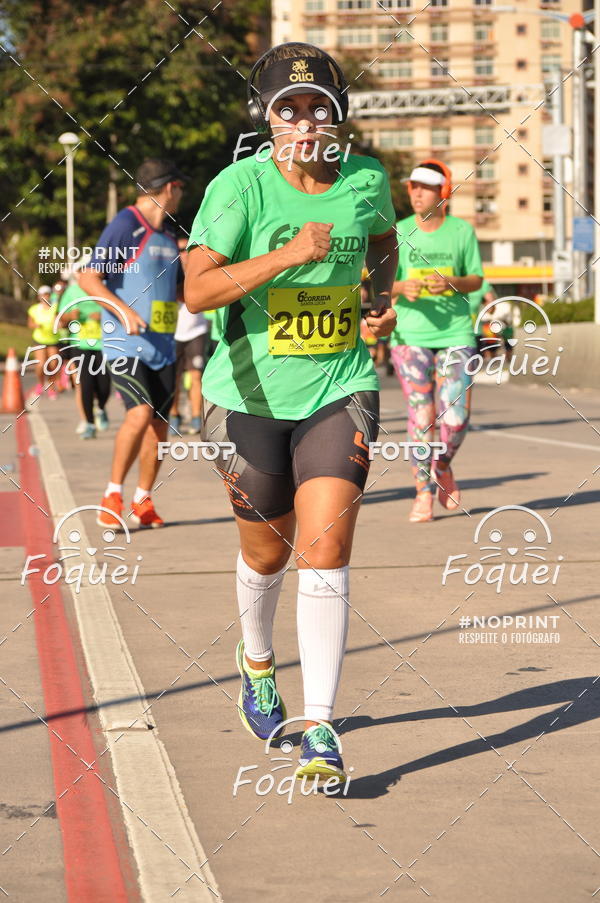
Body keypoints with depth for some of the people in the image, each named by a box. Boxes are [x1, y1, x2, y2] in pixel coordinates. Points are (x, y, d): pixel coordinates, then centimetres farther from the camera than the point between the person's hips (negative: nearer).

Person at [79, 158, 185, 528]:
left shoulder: (168, 236, 17)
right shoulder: (125, 226, -8)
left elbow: (180, 289, 31)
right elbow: (89, 278, -14)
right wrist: (123, 310, -24)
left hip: (162, 345, 8)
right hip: (126, 344, -8)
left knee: (159, 423, 5)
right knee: (140, 413, -22)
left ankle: (143, 501, 17)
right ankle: (113, 495, -11)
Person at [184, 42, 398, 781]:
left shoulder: (366, 179, -1)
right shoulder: (240, 186, -12)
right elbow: (197, 289, -22)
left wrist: (385, 298, 4)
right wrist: (288, 255, -32)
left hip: (339, 392, 1)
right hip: (252, 395, -1)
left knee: (325, 557, -12)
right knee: (266, 553, 16)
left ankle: (320, 728, -7)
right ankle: (257, 663, 47)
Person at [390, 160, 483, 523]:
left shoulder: (462, 231, 3)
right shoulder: (398, 233, 2)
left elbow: (477, 279, 9)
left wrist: (453, 283, -13)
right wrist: (402, 287, -20)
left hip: (455, 332, 0)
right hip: (410, 333, 0)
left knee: (456, 415, -7)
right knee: (421, 413, -5)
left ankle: (443, 467, 23)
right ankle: (424, 490, 6)